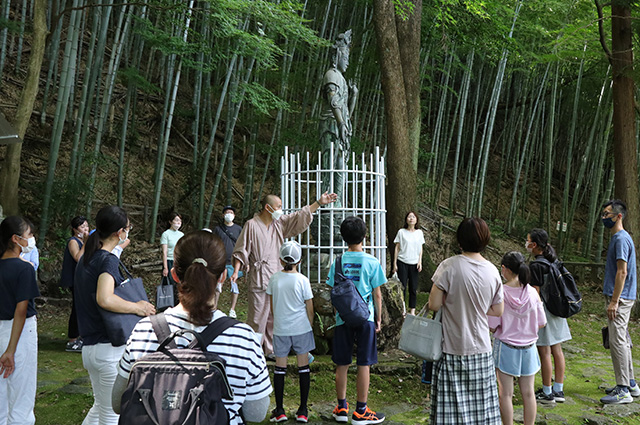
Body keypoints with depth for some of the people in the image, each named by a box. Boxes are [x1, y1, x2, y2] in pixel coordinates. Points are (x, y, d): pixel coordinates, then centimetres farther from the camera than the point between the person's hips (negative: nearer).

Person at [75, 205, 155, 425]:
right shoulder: (108, 260, -16)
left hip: (89, 347, 8)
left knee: (100, 406, 25)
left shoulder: (85, 259, 10)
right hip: (110, 348, -8)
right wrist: (137, 307, -21)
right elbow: (104, 299, -33)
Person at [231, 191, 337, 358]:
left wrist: (319, 202, 11)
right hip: (258, 280, -6)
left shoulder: (280, 223, 10)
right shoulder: (251, 225, -7)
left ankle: (271, 351, 22)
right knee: (257, 318, -4)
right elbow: (241, 251, -6)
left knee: (274, 317, 11)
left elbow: (300, 216, 15)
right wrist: (236, 271, -16)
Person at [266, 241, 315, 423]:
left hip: (280, 329, 2)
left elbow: (272, 305, 8)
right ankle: (303, 411, 12)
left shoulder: (274, 279, -3)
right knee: (303, 367, 8)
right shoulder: (302, 280, -9)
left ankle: (279, 411, 14)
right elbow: (309, 307, -3)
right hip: (301, 328, -1)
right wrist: (310, 325, 13)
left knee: (280, 367, 10)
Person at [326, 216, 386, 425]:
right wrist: (379, 318, 9)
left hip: (343, 319, 2)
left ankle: (342, 408, 20)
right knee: (364, 364, 4)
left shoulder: (338, 262, -1)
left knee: (342, 364, 10)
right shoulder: (372, 262, -6)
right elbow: (377, 294, -3)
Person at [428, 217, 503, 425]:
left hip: (452, 348, -4)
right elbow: (498, 311, 6)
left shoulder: (449, 266, -15)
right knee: (482, 406, 13)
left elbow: (434, 305, -13)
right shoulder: (492, 271, -2)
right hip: (481, 348, 4)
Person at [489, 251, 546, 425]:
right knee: (528, 393, 13)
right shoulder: (532, 292, -8)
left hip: (505, 347, -3)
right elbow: (541, 323, -1)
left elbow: (492, 327, -14)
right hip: (528, 347, 3)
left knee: (506, 393, 7)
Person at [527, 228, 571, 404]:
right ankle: (559, 391, 20)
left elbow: (536, 292, -18)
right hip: (556, 309, 9)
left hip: (542, 310, -9)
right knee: (557, 350, 12)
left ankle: (547, 393, 6)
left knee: (544, 353, -1)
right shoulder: (553, 262, 9)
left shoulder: (536, 265, -17)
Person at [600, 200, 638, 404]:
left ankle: (623, 391, -4)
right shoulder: (617, 238, 16)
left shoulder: (621, 239, -16)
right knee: (622, 340, 15)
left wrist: (614, 301, -22)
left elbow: (622, 272, -21)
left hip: (619, 299, -10)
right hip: (620, 297, 10)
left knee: (617, 341, -8)